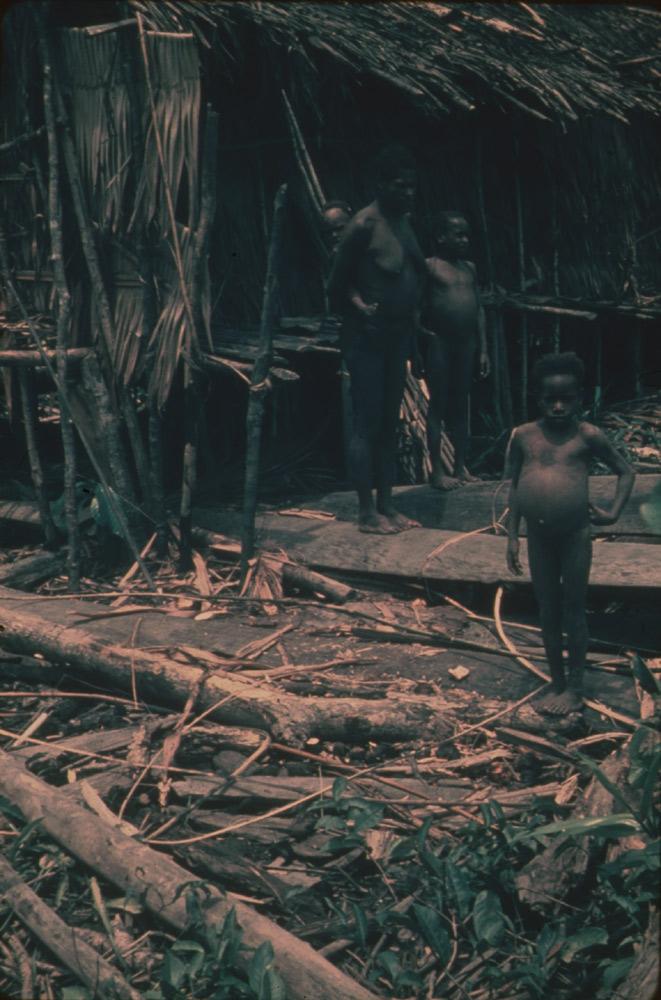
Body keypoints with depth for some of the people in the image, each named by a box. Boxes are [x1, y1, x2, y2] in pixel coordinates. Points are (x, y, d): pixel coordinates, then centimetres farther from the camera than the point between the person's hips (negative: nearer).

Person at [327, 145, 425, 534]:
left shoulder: (404, 220, 11)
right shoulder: (364, 225, -15)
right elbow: (339, 282, -12)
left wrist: (413, 321, 11)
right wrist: (360, 307, -24)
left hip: (397, 335, 9)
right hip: (367, 337, -9)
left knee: (390, 422, 12)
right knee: (368, 424, -4)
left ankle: (387, 505, 20)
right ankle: (367, 512, 3)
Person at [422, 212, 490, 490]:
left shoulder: (470, 268, 13)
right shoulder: (429, 266, -5)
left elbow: (479, 309, 15)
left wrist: (483, 349, 11)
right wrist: (421, 331, -15)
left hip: (466, 343, 6)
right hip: (439, 342, -6)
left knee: (461, 405, 10)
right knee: (438, 405, -2)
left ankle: (461, 467, 17)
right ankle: (437, 470, 2)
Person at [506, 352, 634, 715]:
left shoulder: (588, 436, -7)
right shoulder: (523, 436, -1)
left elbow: (626, 471, 5)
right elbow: (515, 487, 6)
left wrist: (613, 513, -5)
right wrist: (512, 536, 4)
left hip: (575, 536, -3)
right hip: (538, 537, 3)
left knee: (574, 611, 7)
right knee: (548, 613, 13)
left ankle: (575, 688, 19)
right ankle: (556, 683, 27)